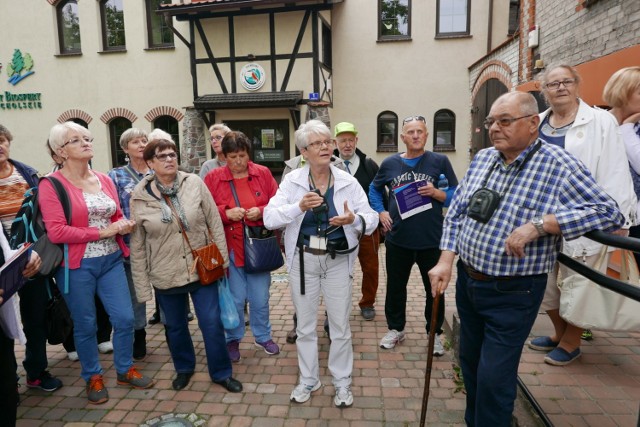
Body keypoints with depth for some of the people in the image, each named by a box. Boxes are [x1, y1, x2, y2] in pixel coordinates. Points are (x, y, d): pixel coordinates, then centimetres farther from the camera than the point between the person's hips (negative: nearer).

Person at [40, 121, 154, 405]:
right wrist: (102, 232, -18)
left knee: (125, 318, 7)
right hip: (77, 266, -4)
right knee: (85, 325, 10)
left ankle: (125, 370, 29)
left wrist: (124, 225, -6)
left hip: (111, 261, 5)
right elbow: (56, 232, -17)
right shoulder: (52, 185, -9)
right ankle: (93, 378, 32)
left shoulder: (105, 180, 8)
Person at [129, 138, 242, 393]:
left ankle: (221, 373, 27)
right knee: (175, 326, 18)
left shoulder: (194, 183, -7)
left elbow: (215, 223, -2)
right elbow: (137, 247, -1)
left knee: (212, 323, 6)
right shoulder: (139, 198, -6)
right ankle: (184, 369, 43)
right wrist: (142, 286, 0)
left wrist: (222, 259, -2)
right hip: (165, 275, 1)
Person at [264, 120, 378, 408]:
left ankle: (342, 382, 33)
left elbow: (372, 219, -6)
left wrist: (354, 220, -29)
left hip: (338, 260, 0)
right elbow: (269, 218, -13)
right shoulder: (292, 181, -5)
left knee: (340, 327, 11)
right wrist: (299, 206, -29)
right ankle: (308, 379, 37)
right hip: (303, 260, 1)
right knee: (305, 325, 16)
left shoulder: (348, 182, -4)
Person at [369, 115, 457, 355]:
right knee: (395, 287, 15)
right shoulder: (390, 163, 4)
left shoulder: (439, 161, -2)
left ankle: (434, 333, 31)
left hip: (431, 239, -1)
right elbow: (374, 189, 19)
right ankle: (395, 329, 35)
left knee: (435, 290, 11)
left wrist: (436, 193, -18)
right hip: (397, 239, 2)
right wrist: (381, 212, 5)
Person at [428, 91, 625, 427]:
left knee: (494, 379, 2)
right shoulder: (481, 159, 4)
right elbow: (456, 212, 6)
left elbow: (609, 213, -18)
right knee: (469, 362, 22)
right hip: (466, 282, 6)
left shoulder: (559, 165, -13)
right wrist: (446, 261, -3)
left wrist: (538, 225, -27)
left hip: (512, 294, -6)